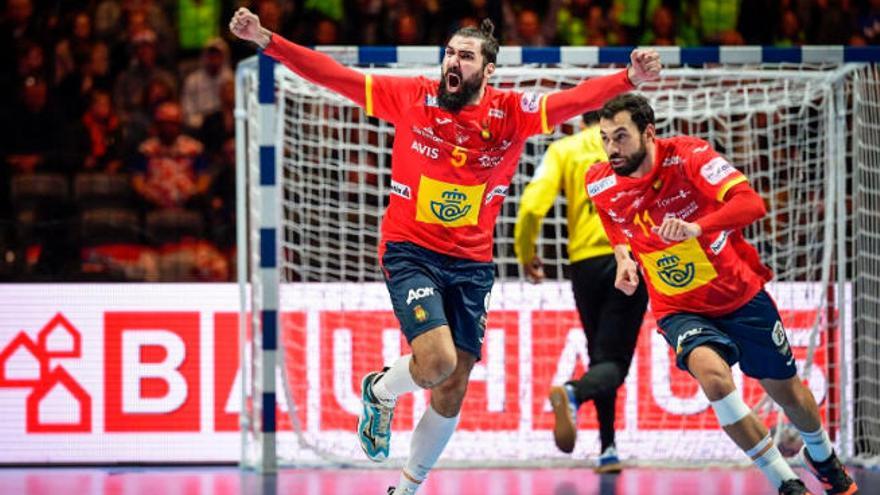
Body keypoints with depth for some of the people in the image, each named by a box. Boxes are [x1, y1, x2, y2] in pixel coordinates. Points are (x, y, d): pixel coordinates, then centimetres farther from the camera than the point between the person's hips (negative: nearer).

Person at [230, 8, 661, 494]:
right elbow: (333, 74, -6)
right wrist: (267, 40, -14)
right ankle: (379, 392, 13)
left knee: (452, 390, 4)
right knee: (437, 361, -22)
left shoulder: (510, 112, -3)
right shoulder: (412, 98, -5)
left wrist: (627, 79, -35)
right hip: (410, 252, -3)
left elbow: (574, 100, -17)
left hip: (471, 264, 3)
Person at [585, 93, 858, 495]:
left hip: (741, 294, -1)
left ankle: (821, 457, 50)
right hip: (680, 310, 1)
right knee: (712, 371, -31)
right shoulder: (600, 184, -10)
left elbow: (752, 204, -34)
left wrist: (696, 227, -48)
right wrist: (624, 257, -4)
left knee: (788, 393, 15)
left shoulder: (687, 155, -21)